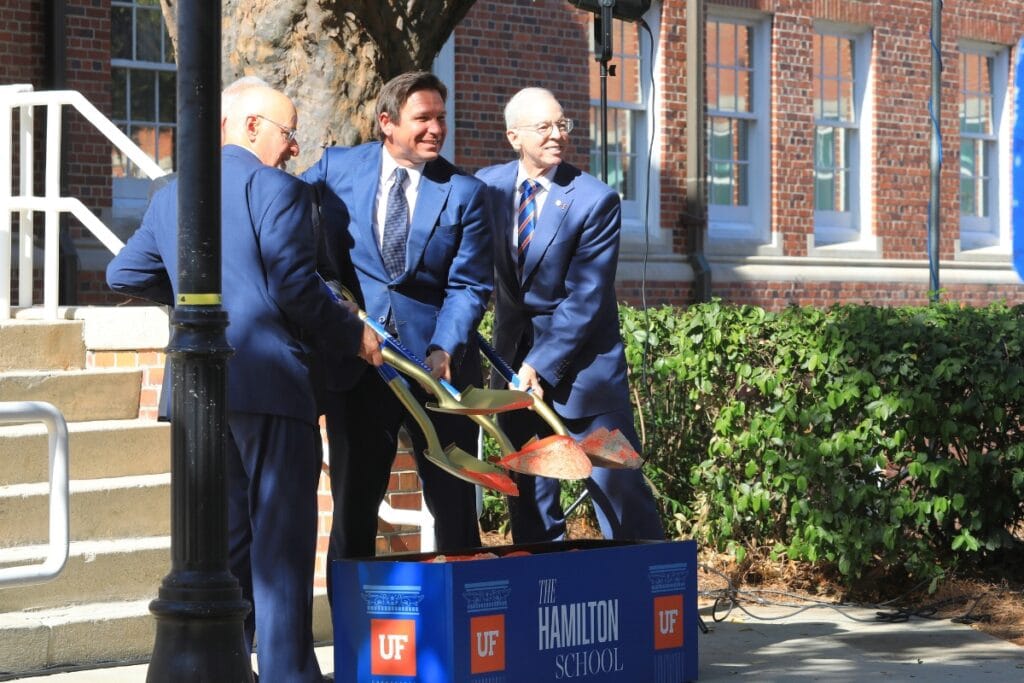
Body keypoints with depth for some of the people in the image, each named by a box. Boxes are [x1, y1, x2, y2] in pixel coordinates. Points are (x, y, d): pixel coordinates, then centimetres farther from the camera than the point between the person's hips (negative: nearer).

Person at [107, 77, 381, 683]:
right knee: (282, 540, -3)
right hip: (270, 383, -7)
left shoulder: (171, 197, 14)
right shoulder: (276, 189, -8)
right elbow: (295, 289, -15)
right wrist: (355, 335, -2)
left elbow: (125, 275, 20)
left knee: (228, 536, 16)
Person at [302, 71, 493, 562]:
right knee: (353, 499, 8)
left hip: (438, 361, -1)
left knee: (454, 502, 4)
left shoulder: (463, 192, 0)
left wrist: (445, 349, -18)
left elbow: (469, 285, -2)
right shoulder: (337, 168, 2)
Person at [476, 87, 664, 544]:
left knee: (618, 485, -4)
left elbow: (585, 297, -14)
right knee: (527, 491, 7)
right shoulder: (487, 186, 2)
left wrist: (541, 366, -16)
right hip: (515, 360, 4)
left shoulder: (595, 200, -11)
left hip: (582, 365, -4)